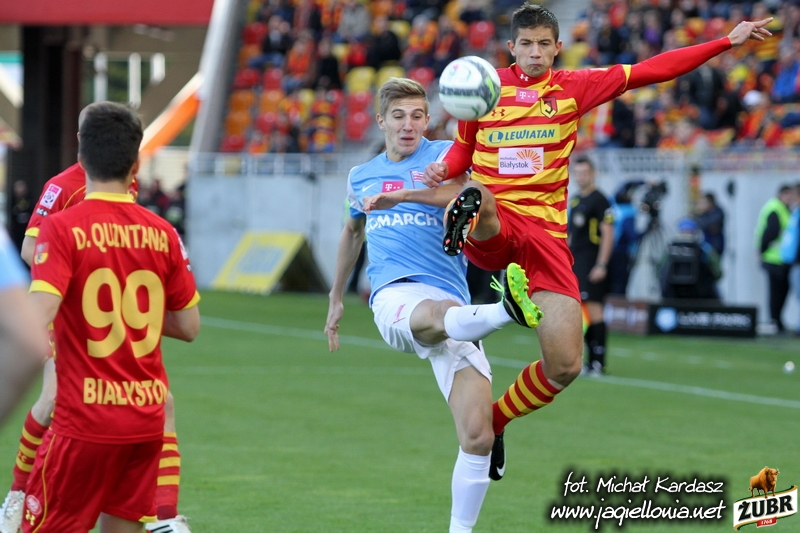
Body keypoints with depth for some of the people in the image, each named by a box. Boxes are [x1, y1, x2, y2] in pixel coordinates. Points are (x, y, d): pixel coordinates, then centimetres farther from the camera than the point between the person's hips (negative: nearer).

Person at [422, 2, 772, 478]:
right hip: (492, 229, -1)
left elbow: (652, 70, 9)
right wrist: (441, 170, -1)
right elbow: (463, 150, 23)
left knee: (565, 367, -4)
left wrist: (729, 41, 7)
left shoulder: (573, 87, 9)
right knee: (478, 199, -41)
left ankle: (494, 422, 17)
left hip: (545, 230, 1)